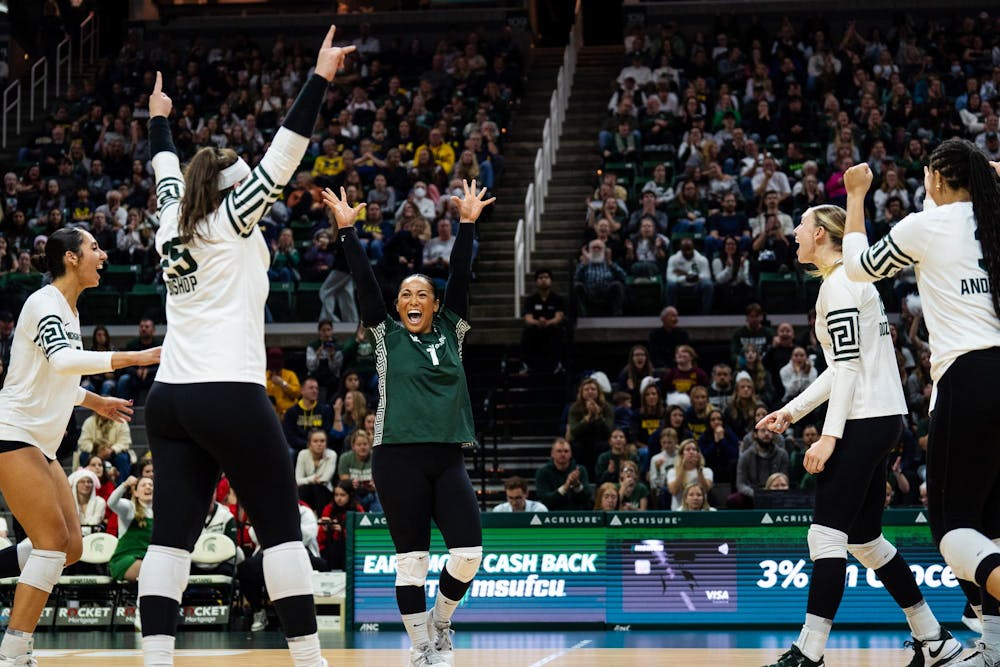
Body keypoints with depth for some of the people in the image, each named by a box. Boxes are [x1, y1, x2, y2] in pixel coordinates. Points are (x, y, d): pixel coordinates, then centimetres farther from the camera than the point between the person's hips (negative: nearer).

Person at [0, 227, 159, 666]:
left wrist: (94, 401, 21)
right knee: (54, 540, -15)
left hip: (40, 445, 10)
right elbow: (63, 359, -31)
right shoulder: (45, 303, -12)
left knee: (69, 546, 4)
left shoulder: (67, 310, 16)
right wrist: (134, 358, -34)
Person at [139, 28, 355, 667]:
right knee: (281, 528, 0)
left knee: (172, 533, 0)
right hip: (231, 395, -6)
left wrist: (160, 120, 50)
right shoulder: (232, 220, -1)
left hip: (169, 398, 6)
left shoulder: (174, 222, 13)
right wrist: (320, 78, -6)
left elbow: (169, 172, 33)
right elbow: (285, 153, -6)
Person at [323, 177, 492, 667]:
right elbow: (364, 282, 1)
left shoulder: (451, 332, 12)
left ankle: (440, 622, 19)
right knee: (411, 559, -1)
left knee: (468, 552, -7)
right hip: (398, 458, -2)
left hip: (447, 458, 3)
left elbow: (461, 276, 6)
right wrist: (347, 230, -4)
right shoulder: (386, 336, 7)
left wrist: (467, 224, 0)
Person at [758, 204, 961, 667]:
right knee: (864, 538, 12)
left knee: (827, 534, -11)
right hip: (880, 420, 10)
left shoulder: (839, 284, -10)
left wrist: (829, 436, -21)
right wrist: (793, 411, 21)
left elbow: (850, 364, -17)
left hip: (864, 421, -10)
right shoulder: (852, 281, 20)